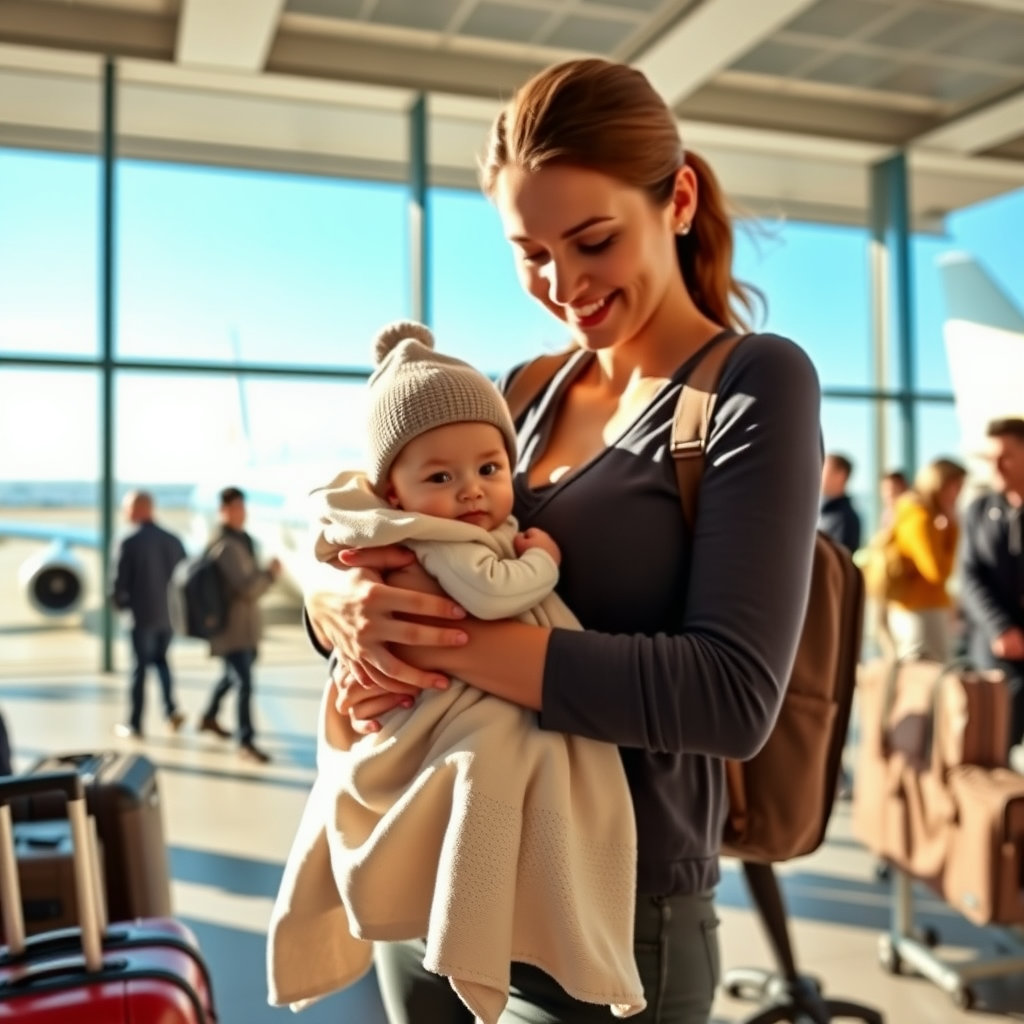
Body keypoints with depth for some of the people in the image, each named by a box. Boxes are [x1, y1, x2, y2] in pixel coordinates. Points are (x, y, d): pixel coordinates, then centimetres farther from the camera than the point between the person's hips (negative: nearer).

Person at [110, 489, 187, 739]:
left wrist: (120, 602, 7)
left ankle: (134, 725, 16)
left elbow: (119, 581, -13)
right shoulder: (172, 540, 0)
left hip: (143, 615, -4)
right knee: (160, 659, 23)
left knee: (140, 667, 7)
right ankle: (171, 710, 13)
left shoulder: (130, 543, -14)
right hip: (169, 614, 4)